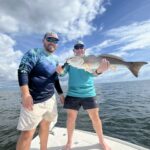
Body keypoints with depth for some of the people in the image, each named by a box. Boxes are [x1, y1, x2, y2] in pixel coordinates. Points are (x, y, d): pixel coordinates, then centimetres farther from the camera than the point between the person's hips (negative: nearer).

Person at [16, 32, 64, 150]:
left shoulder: (55, 59, 13)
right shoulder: (34, 53, -6)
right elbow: (22, 71, -17)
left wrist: (61, 93, 20)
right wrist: (26, 94, -26)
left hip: (50, 99, 7)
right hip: (34, 100, -6)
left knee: (45, 125, 19)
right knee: (28, 133, -2)